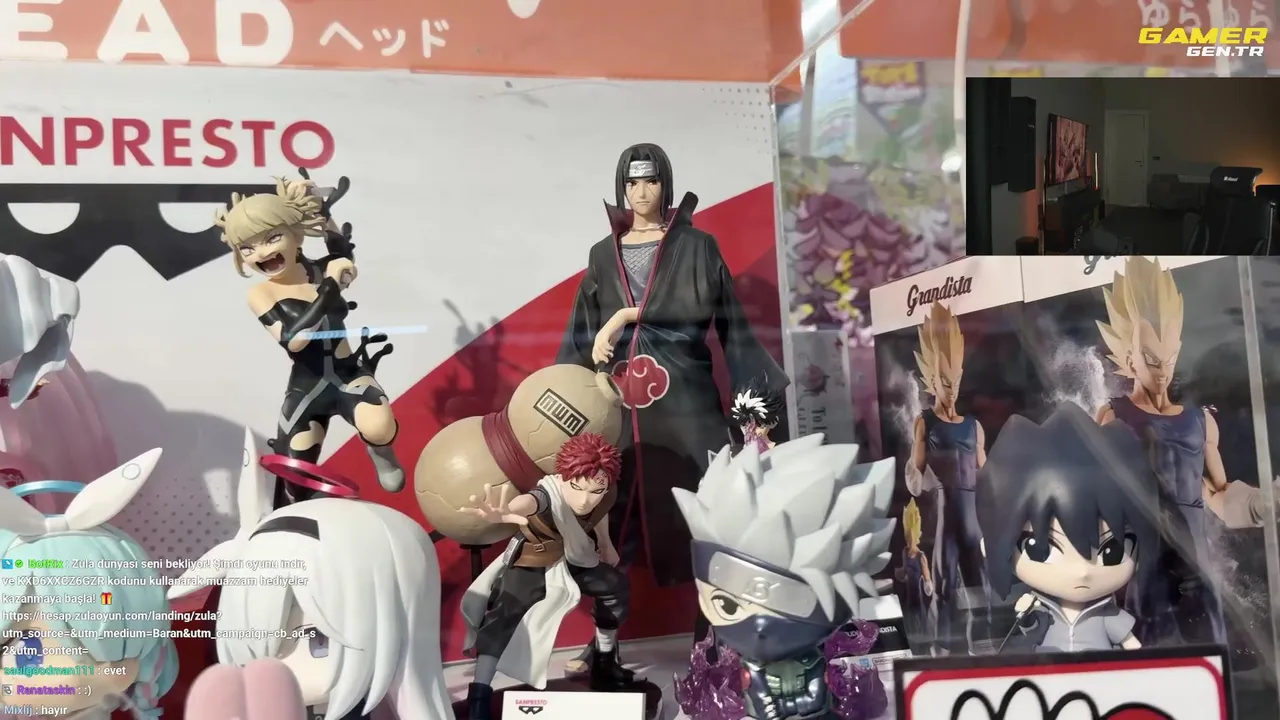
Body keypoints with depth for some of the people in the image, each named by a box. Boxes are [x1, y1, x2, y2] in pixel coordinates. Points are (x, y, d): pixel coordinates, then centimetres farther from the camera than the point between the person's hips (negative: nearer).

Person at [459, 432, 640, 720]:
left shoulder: (605, 494, -23)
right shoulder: (548, 493, -43)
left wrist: (605, 543, 19)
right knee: (505, 613, -26)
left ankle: (604, 663, 38)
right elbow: (528, 501, -70)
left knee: (617, 586, 14)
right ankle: (479, 696, -22)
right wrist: (504, 512, -93)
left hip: (574, 557, 7)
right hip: (530, 561, -6)